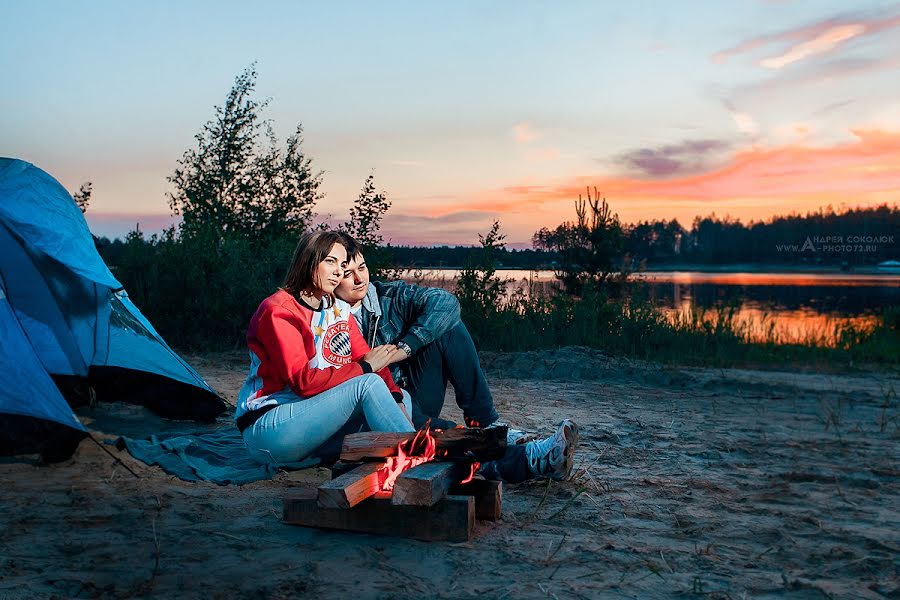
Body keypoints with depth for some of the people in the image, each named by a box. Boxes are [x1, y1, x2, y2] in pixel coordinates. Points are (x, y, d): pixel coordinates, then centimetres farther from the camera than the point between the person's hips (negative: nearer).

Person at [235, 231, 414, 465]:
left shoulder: (339, 309, 11)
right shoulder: (279, 311, -13)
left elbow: (366, 357, 4)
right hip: (267, 430, -8)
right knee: (368, 384, -24)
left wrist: (397, 401, -13)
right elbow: (303, 381, -21)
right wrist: (365, 368, -15)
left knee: (402, 396, -4)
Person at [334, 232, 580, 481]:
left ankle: (485, 421, -14)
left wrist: (402, 349, -21)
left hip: (412, 401, 4)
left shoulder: (388, 295, 3)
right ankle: (529, 458, -46)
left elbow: (445, 302, -13)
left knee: (445, 325, -12)